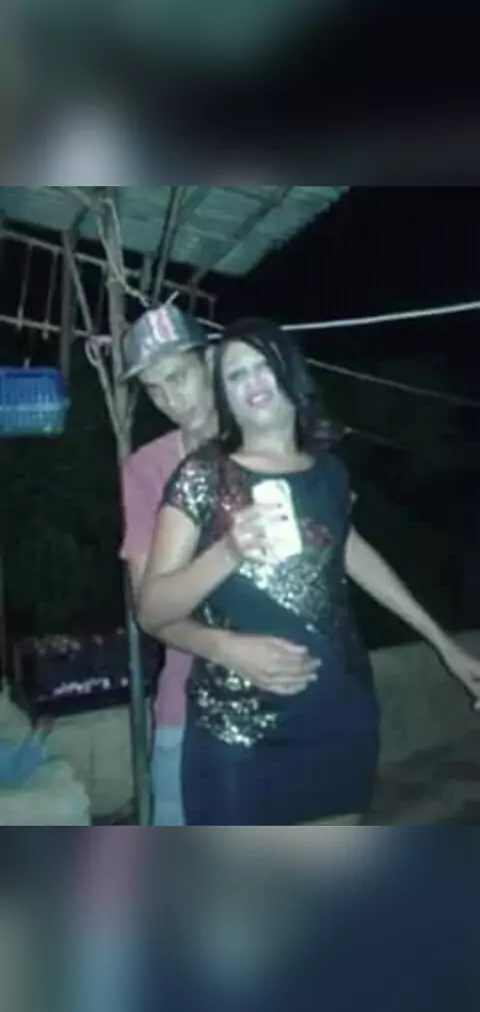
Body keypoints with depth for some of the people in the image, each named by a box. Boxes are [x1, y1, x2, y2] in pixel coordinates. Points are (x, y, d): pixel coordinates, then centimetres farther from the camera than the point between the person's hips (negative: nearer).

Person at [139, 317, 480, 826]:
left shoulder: (329, 471, 5)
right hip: (239, 727, -4)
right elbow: (151, 611, -11)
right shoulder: (203, 475, -7)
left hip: (340, 712, 5)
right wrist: (228, 551, -29)